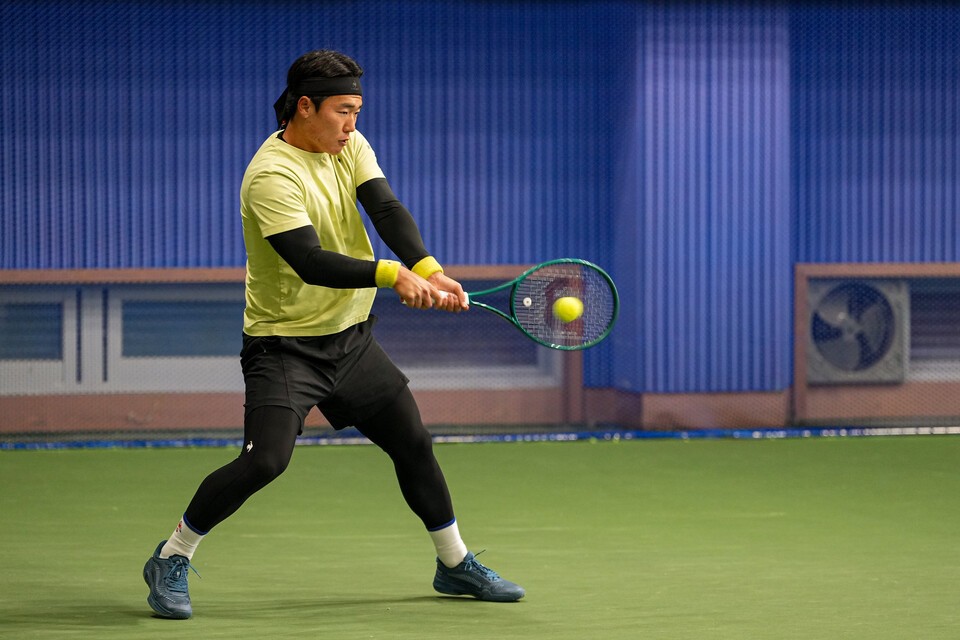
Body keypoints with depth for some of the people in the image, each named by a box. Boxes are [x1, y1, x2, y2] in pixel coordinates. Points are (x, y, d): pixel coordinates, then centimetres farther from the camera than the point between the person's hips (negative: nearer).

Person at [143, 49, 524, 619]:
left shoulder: (350, 146, 1)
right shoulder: (272, 175, -22)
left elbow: (387, 209, -13)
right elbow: (311, 262, -31)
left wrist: (429, 268, -30)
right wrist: (393, 275, -41)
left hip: (351, 337, 7)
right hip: (285, 342, -7)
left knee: (414, 443, 10)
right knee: (265, 460, -20)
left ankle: (456, 563, 28)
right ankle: (172, 559, -2)